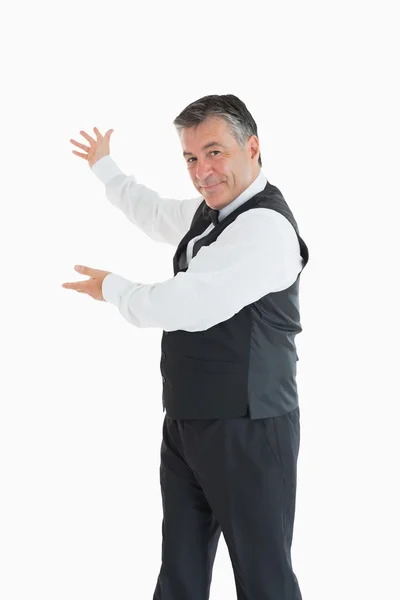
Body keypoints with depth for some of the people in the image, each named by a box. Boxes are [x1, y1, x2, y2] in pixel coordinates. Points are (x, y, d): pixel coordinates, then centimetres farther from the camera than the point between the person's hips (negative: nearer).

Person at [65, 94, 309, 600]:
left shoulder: (265, 227, -18)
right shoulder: (211, 210, 11)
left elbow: (183, 306, -24)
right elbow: (155, 213, 34)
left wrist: (112, 288, -5)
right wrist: (104, 167, 47)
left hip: (246, 430, -9)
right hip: (188, 422, 9)